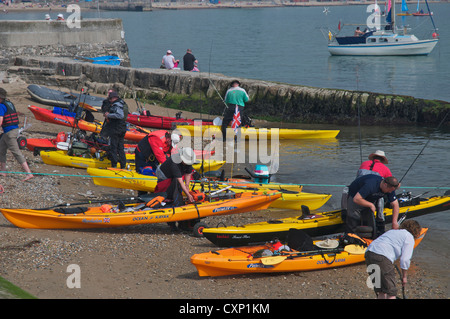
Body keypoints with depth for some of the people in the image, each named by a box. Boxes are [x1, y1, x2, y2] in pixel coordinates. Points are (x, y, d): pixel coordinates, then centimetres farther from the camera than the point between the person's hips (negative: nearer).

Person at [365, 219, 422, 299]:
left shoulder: (392, 231, 33)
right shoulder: (409, 237, 10)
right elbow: (405, 259, 3)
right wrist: (404, 276, 15)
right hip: (382, 258, -8)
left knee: (381, 291, 15)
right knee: (391, 292, 0)